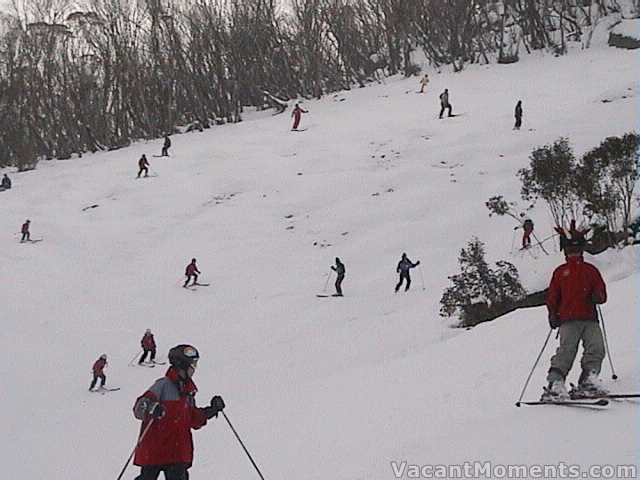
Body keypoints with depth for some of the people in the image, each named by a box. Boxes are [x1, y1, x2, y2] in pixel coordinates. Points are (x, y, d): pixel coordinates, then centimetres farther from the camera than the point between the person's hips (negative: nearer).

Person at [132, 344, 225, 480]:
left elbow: (194, 420, 20)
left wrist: (211, 411, 10)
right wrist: (150, 409, -40)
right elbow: (139, 407, -19)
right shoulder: (164, 385, -10)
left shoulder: (188, 390, 14)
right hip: (154, 449, -6)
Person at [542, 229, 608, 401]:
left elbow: (601, 293, 18)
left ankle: (587, 382, -12)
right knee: (567, 350, -19)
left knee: (596, 348, -16)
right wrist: (553, 315, -2)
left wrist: (597, 297, -7)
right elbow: (552, 296, 14)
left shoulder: (591, 270, 22)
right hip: (569, 320, -3)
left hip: (590, 319, 3)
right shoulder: (560, 272, 18)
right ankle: (555, 384, -23)